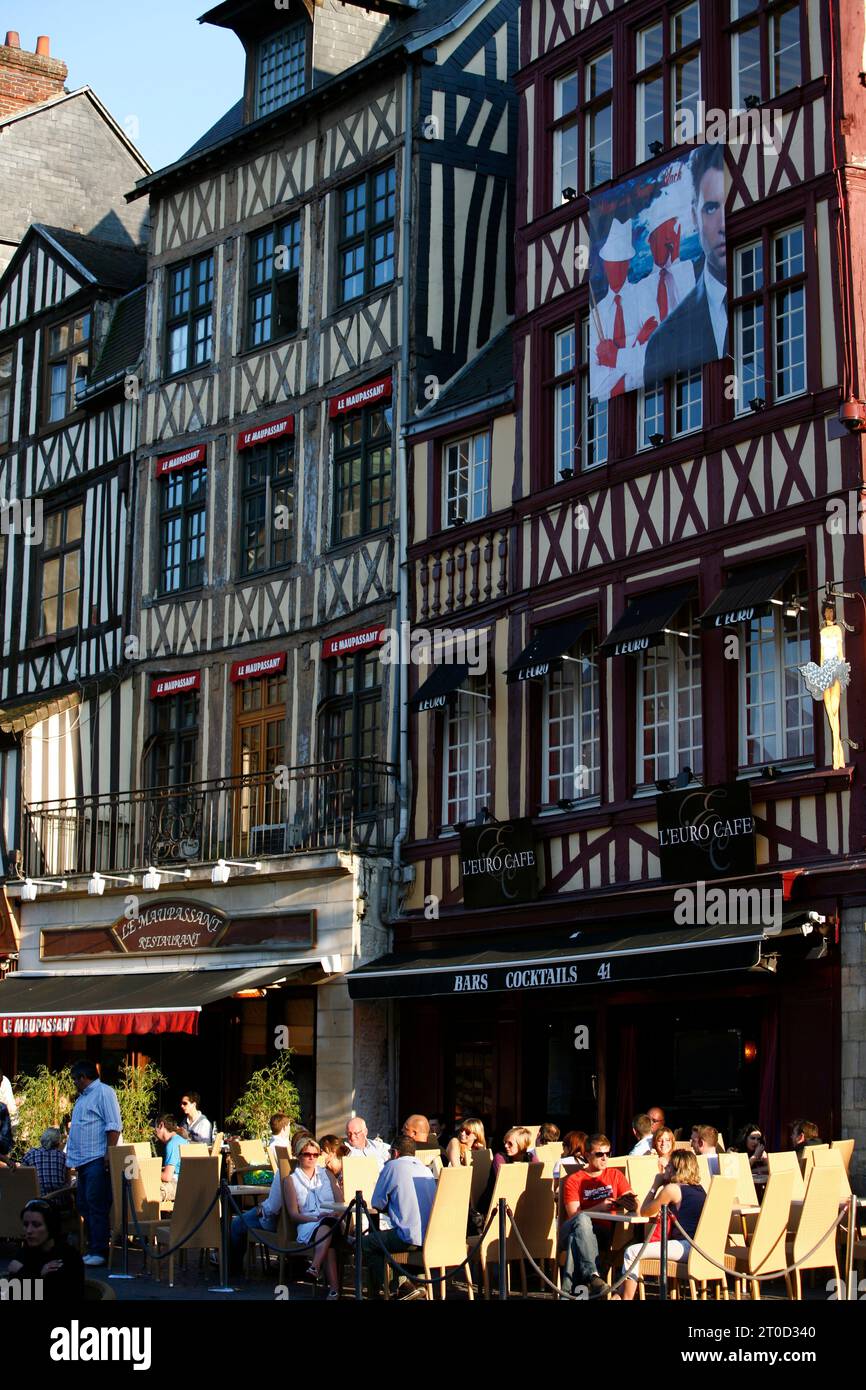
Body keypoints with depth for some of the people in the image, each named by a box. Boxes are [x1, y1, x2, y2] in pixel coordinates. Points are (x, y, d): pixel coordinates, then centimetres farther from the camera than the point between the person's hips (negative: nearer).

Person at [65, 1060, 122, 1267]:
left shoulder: (103, 1092, -5)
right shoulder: (82, 1097, 23)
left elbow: (113, 1125, -13)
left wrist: (109, 1153, -21)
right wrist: (70, 1159, 21)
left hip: (97, 1159, -10)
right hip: (83, 1160, 10)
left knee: (96, 1205, -12)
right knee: (85, 1206, 9)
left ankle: (100, 1251, -12)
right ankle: (92, 1248, 13)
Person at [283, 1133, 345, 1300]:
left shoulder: (326, 1174, 26)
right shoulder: (291, 1180, 16)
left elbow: (341, 1202, 16)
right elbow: (294, 1214, 5)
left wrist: (338, 1213, -9)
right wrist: (317, 1218, -12)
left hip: (333, 1220, 2)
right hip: (307, 1224, -2)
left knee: (327, 1225, -39)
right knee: (327, 1234, -40)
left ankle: (314, 1268, -58)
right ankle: (334, 1289, -53)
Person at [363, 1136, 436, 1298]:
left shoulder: (392, 1166, -1)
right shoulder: (425, 1168, 16)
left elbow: (376, 1204, 3)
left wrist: (389, 1209, 21)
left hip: (411, 1239, -7)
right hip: (433, 1237, 7)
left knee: (367, 1243, 14)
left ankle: (381, 1290, 13)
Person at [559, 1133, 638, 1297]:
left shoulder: (615, 1175, 16)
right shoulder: (574, 1180, 7)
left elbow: (634, 1206, 4)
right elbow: (573, 1214, -8)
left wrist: (629, 1202, -22)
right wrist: (600, 1207, -23)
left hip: (602, 1235, 1)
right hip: (577, 1230, -1)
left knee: (575, 1240, -35)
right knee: (582, 1219, -38)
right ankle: (592, 1274, -51)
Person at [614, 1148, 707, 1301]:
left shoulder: (672, 1188, -7)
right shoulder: (699, 1188, 16)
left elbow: (644, 1212, 4)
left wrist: (655, 1185, 13)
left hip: (685, 1245, -10)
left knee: (632, 1252, -10)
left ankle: (626, 1297, -6)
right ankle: (620, 1294, 20)